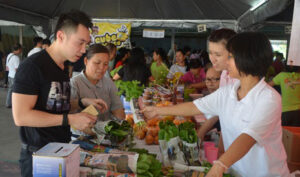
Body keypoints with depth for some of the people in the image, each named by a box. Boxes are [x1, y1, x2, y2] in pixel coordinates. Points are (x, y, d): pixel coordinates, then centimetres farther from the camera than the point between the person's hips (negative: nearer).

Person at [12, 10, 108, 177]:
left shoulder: (64, 68, 8)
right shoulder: (32, 66, -17)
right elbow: (21, 116, -22)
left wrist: (83, 102, 0)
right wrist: (70, 119, -23)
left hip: (63, 150, 8)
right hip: (38, 154, -7)